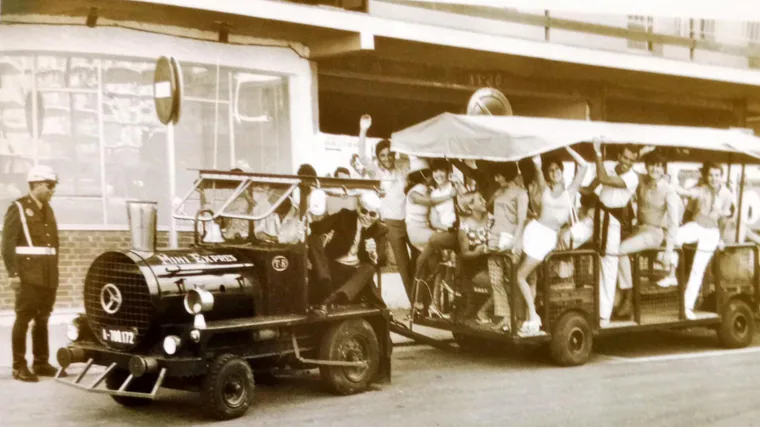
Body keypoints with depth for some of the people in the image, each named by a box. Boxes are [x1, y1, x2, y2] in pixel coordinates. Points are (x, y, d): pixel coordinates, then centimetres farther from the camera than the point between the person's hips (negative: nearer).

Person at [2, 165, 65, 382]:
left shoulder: (48, 210, 17)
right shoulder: (18, 208, -3)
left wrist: (55, 272, 14)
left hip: (48, 275, 6)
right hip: (28, 274, -6)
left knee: (42, 319, 10)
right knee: (24, 319, -5)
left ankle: (41, 363, 17)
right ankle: (19, 366, -1)